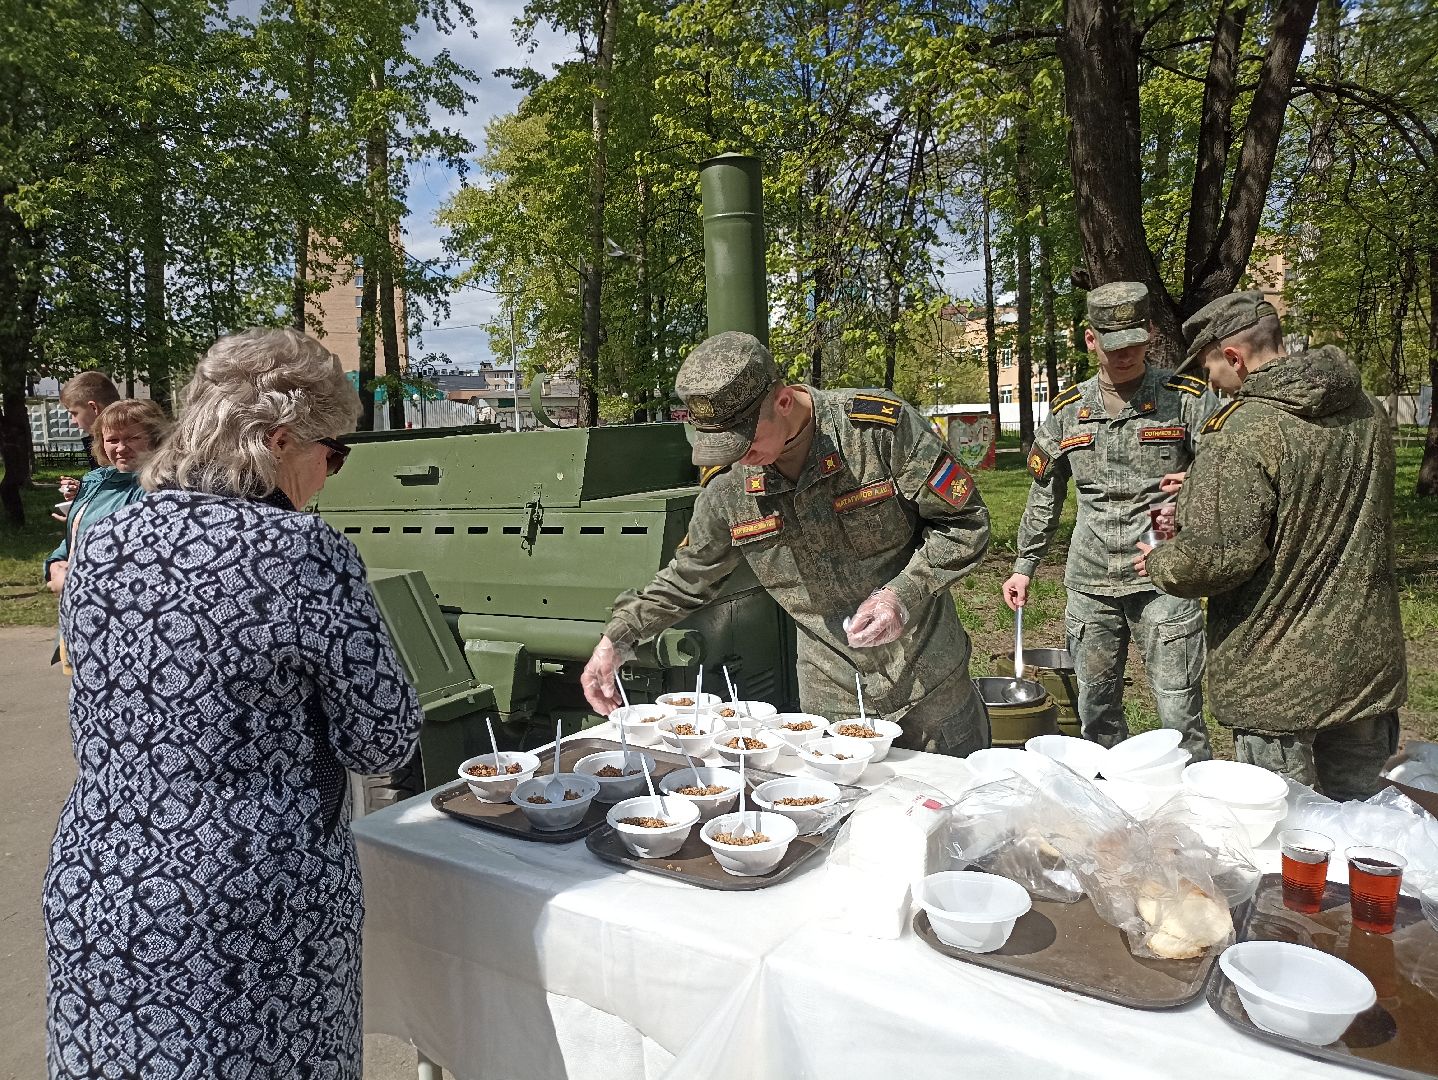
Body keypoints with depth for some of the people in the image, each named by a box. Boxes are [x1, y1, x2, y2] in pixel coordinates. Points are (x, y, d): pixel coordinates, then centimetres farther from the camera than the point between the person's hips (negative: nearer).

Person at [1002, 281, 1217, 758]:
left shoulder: (1188, 398, -1)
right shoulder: (1067, 411, 9)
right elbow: (1043, 496, 17)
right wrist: (1024, 567, 14)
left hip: (1163, 581, -3)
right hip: (1089, 585, 3)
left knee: (1180, 717, -3)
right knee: (1095, 714, 12)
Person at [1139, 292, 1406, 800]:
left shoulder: (1245, 432, -22)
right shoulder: (1366, 412, 4)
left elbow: (1220, 556, -25)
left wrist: (1160, 562, -4)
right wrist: (1201, 494, 17)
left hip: (1277, 679, -7)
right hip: (1367, 663, 7)